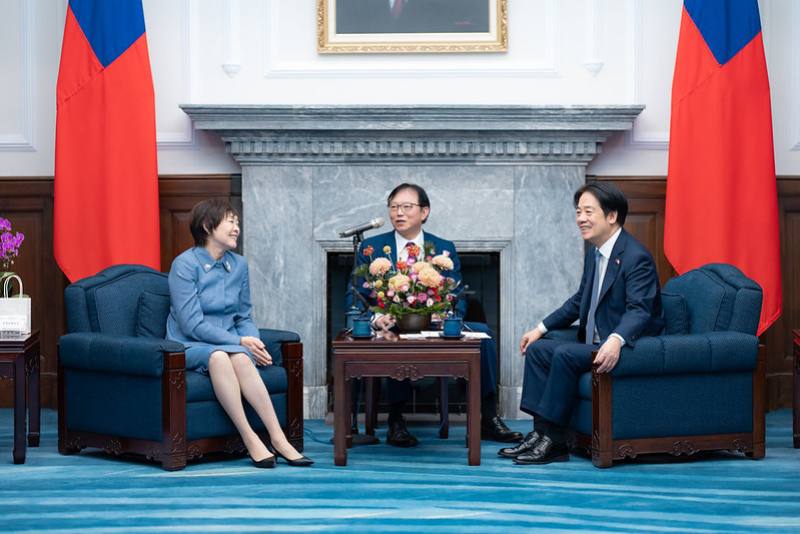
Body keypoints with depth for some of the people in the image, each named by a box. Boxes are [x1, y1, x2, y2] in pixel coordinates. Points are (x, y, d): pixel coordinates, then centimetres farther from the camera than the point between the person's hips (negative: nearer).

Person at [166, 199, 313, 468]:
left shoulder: (239, 265, 10)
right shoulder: (185, 264, -8)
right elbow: (192, 325, -14)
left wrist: (254, 342, -6)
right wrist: (240, 341, -17)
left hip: (229, 345, 4)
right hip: (190, 347, -4)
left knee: (240, 358, -32)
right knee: (219, 356, -38)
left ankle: (278, 438, -38)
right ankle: (251, 440, -39)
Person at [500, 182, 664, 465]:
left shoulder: (636, 257, -18)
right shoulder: (594, 251, 12)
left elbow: (639, 310, -30)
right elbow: (580, 300, 24)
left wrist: (615, 341, -48)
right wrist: (541, 328, 20)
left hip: (626, 346, -10)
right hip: (594, 342, 10)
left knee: (565, 355, -27)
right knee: (538, 349, 2)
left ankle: (553, 440, -19)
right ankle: (541, 432, -4)